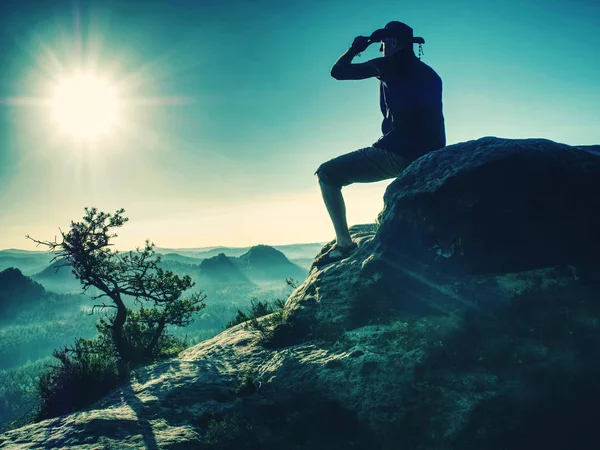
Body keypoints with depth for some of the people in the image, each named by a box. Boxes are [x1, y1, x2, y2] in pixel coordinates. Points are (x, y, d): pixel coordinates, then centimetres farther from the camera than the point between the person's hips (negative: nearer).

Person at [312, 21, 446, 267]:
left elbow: (338, 71, 2)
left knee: (327, 173, -6)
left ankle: (344, 243, -16)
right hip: (426, 159, 8)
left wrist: (355, 48, 18)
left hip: (397, 153, -8)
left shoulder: (392, 63, 1)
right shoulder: (429, 74, 21)